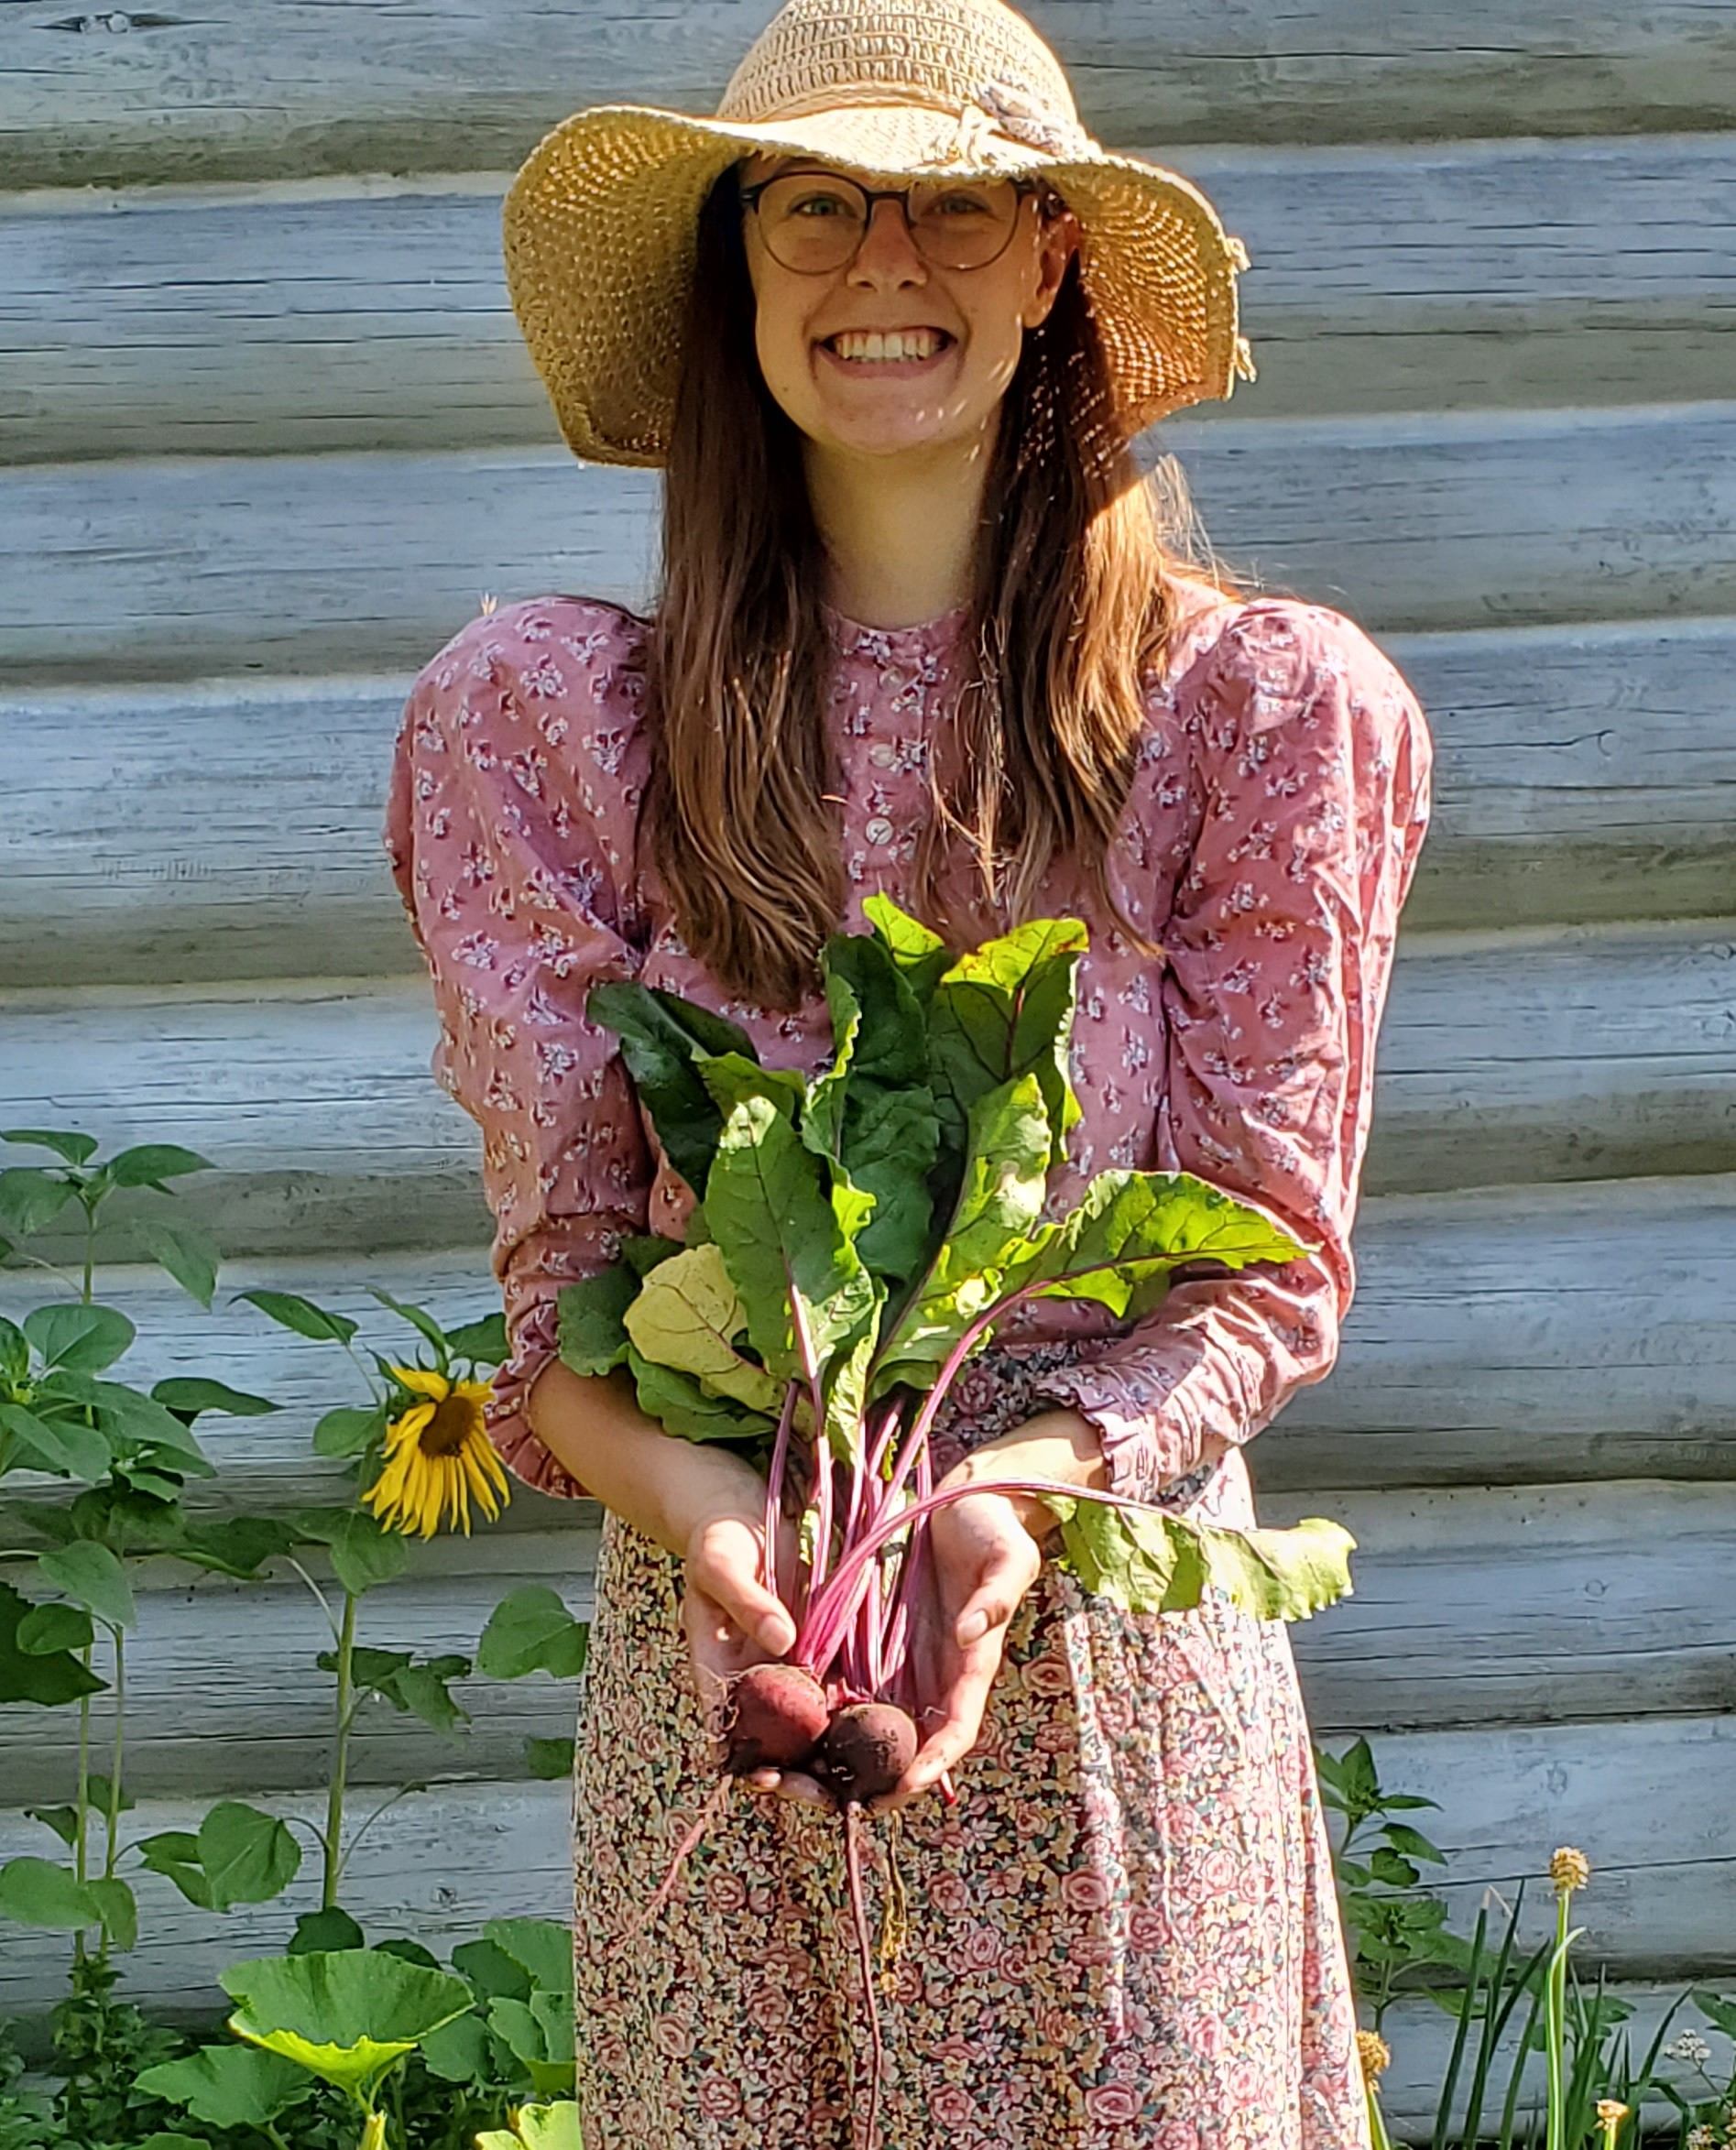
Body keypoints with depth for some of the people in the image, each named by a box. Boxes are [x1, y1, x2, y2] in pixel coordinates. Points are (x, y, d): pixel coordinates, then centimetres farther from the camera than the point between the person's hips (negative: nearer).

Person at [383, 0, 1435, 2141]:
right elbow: (564, 1269, -1)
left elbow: (1265, 1271, -2)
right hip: (711, 1642, 1)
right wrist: (708, 1507, -21)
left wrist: (1004, 1492, -20)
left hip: (1111, 1632, 0)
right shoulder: (548, 715, 0)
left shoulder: (1268, 703, -3)